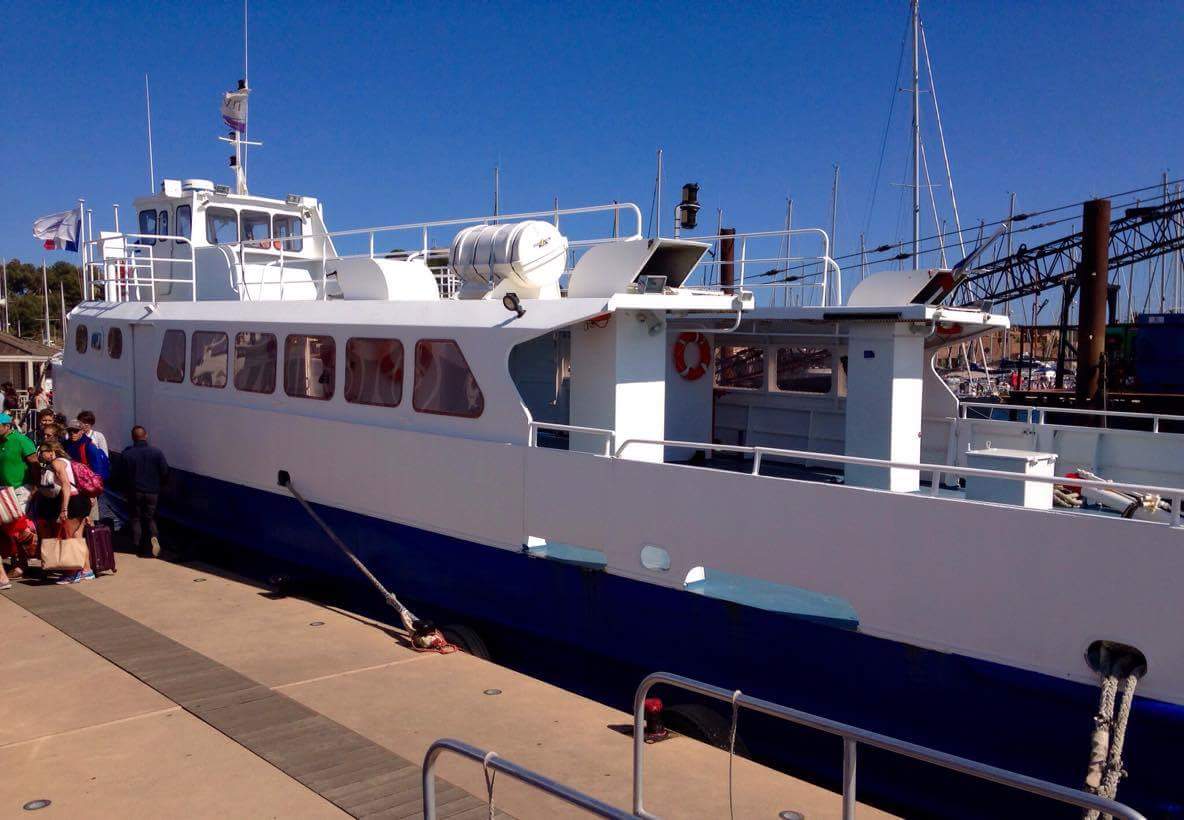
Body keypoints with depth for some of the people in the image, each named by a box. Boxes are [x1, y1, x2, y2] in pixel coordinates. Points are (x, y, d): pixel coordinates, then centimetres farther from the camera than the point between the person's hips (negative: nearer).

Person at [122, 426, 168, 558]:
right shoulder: (156, 452, -11)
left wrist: (127, 490, 10)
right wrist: (158, 485, 12)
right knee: (150, 517, 12)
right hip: (152, 491, 0)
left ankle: (137, 545, 16)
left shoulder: (127, 454, -11)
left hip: (135, 491, 0)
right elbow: (165, 472, -7)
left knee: (136, 518, 16)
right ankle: (154, 536, -15)